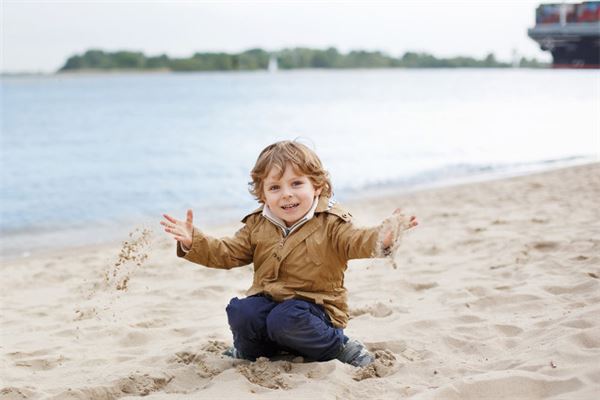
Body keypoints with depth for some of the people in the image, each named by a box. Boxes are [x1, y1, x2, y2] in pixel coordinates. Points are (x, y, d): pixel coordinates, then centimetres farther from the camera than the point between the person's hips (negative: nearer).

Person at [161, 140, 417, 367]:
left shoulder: (330, 223, -9)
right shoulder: (258, 226, 5)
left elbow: (356, 241, -25)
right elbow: (227, 254, 9)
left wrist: (381, 239, -49)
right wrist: (193, 242, -8)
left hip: (314, 306, -4)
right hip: (267, 300, 4)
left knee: (285, 319, -34)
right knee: (240, 311, -24)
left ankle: (338, 348, -10)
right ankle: (250, 353, 9)